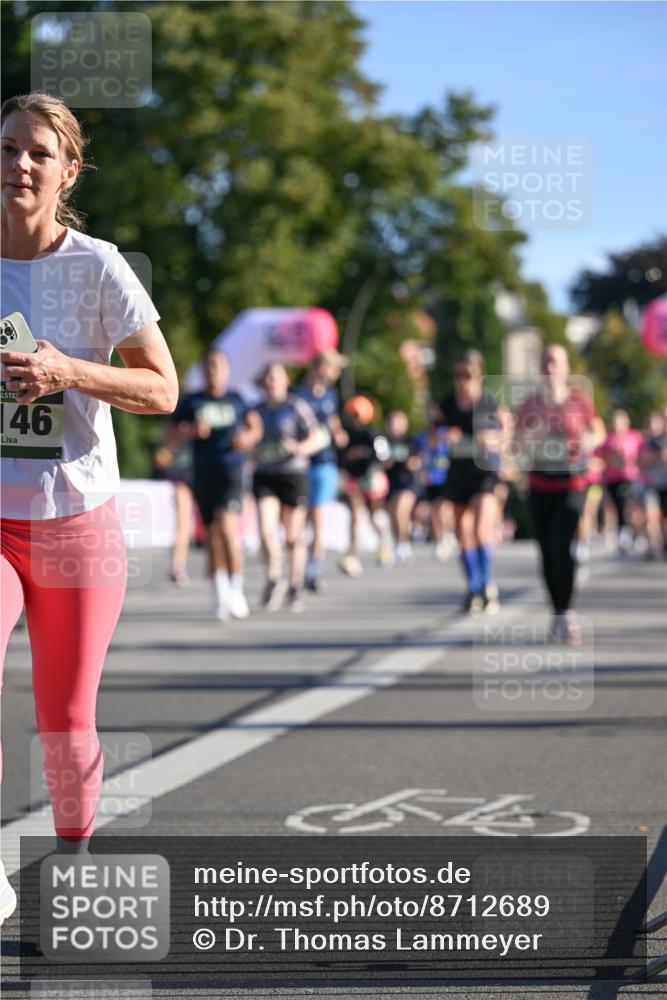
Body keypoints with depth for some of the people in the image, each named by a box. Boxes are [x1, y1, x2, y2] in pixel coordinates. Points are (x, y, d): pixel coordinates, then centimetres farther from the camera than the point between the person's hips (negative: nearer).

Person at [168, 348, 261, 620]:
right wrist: (192, 431, -13)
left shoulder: (237, 400, 7)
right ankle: (220, 594, 18)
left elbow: (255, 427, 18)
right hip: (204, 473, 2)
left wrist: (247, 439, -4)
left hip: (231, 472, -2)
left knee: (227, 526, -21)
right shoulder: (191, 402, 7)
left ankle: (236, 588, -12)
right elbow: (172, 434, 6)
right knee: (212, 535, 7)